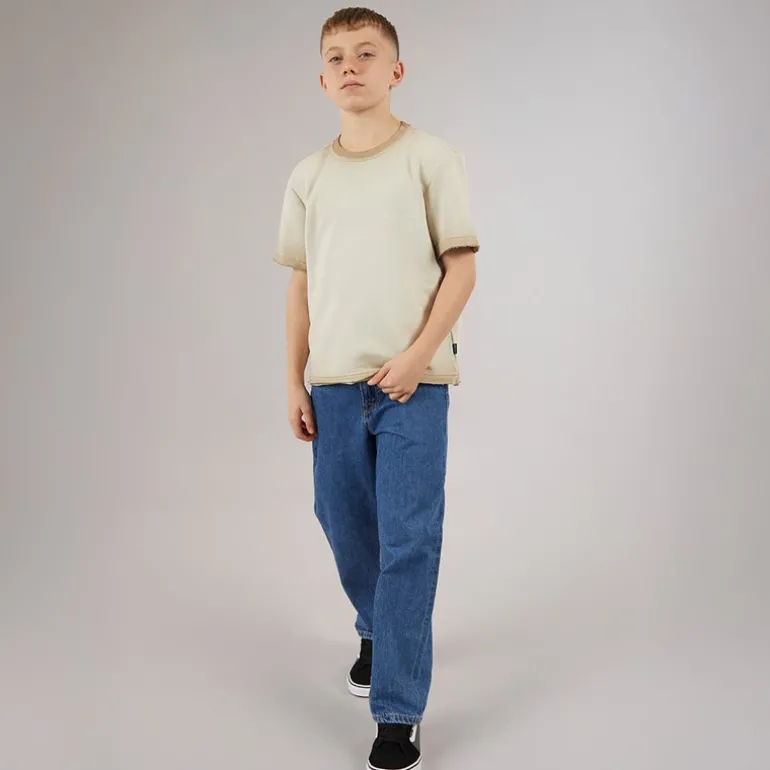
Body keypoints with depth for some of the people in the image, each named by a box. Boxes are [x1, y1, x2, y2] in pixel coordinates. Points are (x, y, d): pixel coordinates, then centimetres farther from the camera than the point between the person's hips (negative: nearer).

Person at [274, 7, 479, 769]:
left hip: (412, 381, -4)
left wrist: (418, 353, -12)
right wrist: (294, 382, 8)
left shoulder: (431, 158, 1)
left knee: (408, 541, -4)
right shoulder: (308, 175, 11)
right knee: (343, 523, 14)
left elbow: (462, 267, -2)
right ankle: (377, 633, 42)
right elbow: (301, 283, 12)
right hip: (332, 383, 4)